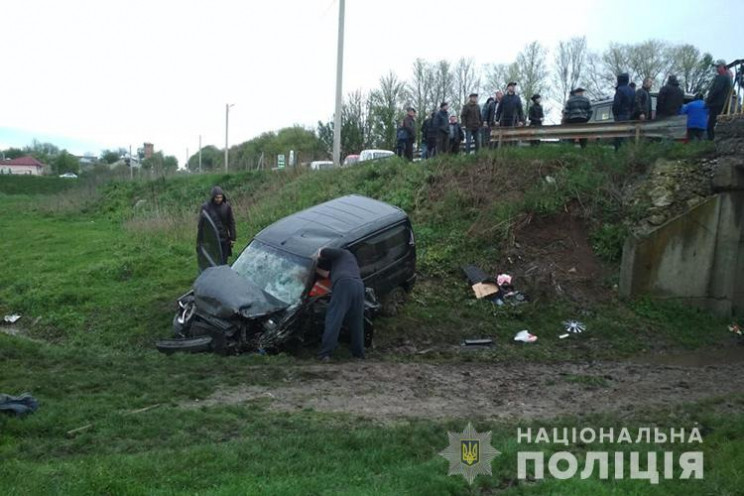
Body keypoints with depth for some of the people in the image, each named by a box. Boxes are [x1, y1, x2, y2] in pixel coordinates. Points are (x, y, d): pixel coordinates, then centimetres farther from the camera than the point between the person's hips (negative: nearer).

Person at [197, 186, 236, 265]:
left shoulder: (227, 206, -1)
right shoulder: (206, 207, -8)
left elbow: (231, 222, 6)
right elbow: (201, 224, -3)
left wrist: (232, 238, 4)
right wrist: (199, 240, -2)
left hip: (224, 239, 2)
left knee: (223, 263, 10)